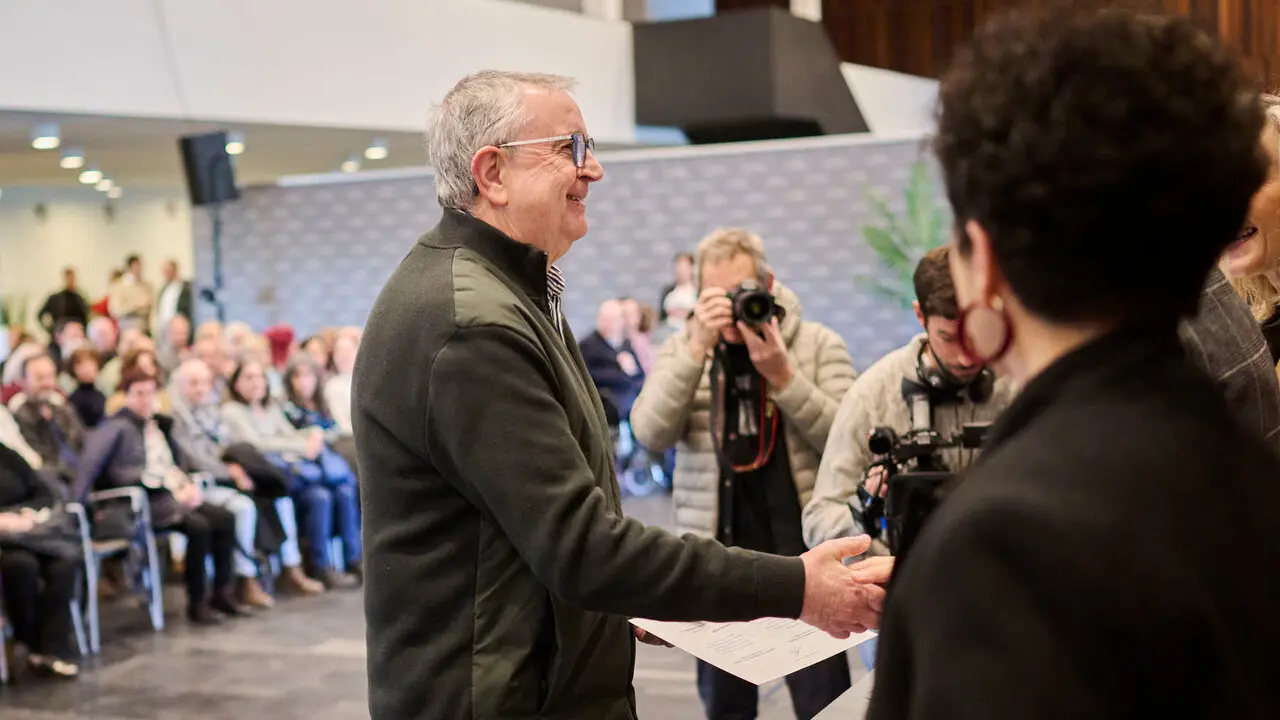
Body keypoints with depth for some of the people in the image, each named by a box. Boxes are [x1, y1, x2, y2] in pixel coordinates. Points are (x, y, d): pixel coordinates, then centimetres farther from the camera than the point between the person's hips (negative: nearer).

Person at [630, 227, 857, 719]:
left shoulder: (819, 344, 1)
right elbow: (651, 434, -10)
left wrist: (782, 374, -18)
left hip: (801, 546, -2)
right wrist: (697, 348, -19)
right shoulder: (682, 350, 6)